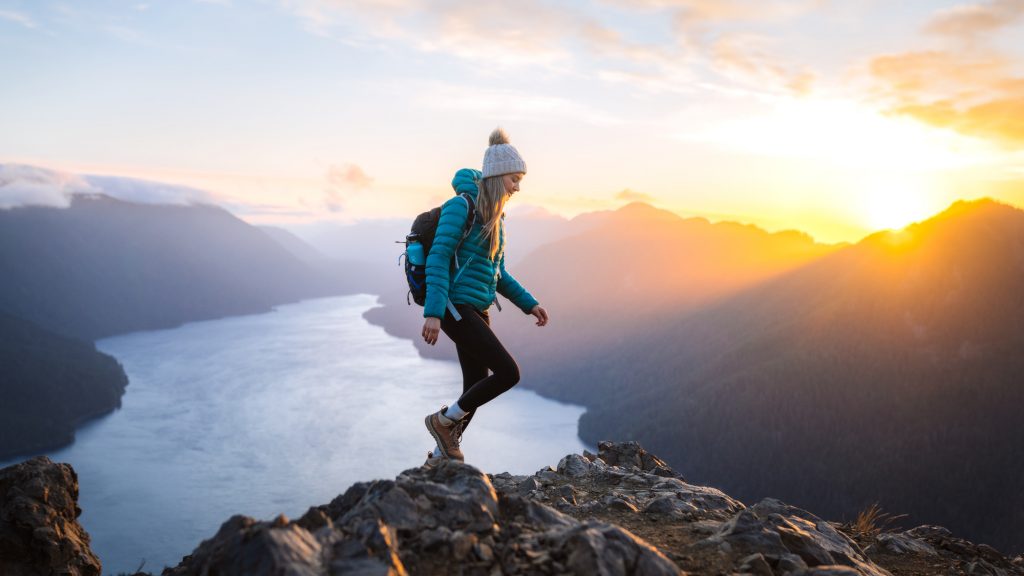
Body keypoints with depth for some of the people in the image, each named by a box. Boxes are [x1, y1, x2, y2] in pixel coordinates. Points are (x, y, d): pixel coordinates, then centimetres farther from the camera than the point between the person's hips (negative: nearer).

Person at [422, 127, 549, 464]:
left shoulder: (494, 215, 14)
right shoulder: (461, 205, -12)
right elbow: (437, 259, -18)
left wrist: (529, 304, 15)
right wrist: (433, 312, -26)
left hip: (477, 310, 9)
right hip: (457, 307, -9)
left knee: (475, 389, 10)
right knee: (508, 372, -13)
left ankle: (441, 456, 25)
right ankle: (444, 420, 5)